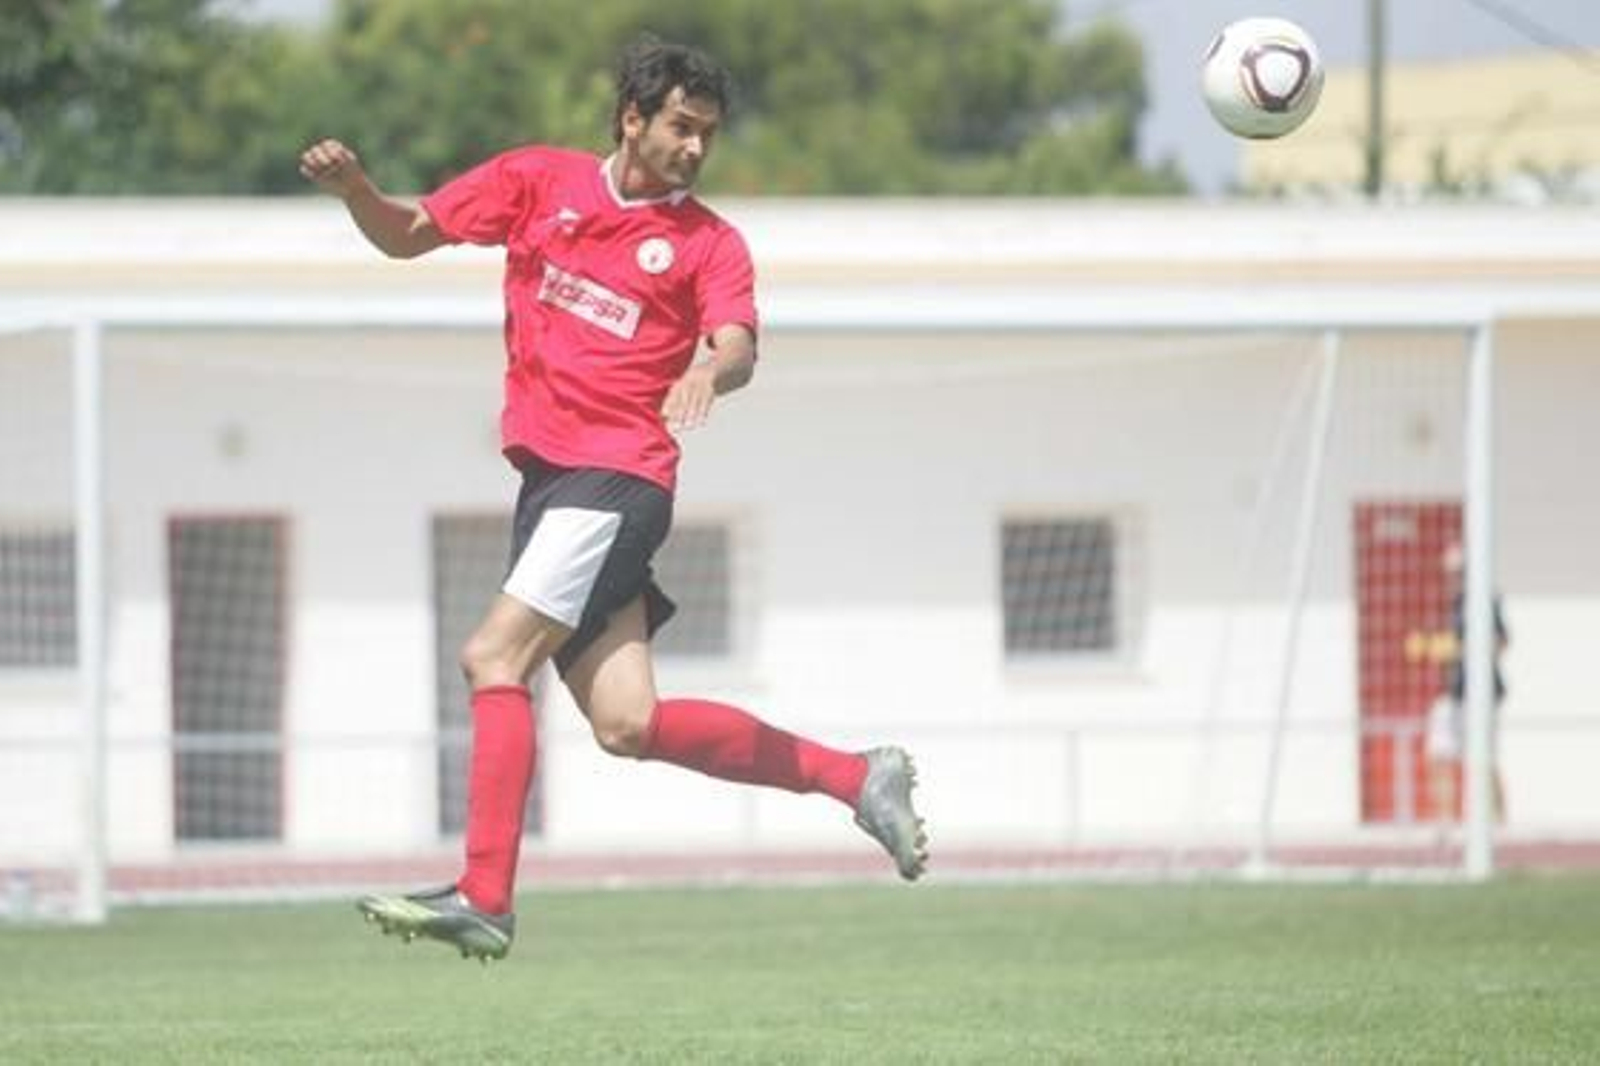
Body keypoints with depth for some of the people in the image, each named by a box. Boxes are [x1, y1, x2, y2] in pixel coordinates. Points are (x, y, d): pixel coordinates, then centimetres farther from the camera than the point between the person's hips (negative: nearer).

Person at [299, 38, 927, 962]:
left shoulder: (711, 243, 2)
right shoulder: (540, 181, 11)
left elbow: (737, 349, -15)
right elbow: (407, 236, 14)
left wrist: (709, 372, -38)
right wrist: (355, 189, -7)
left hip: (617, 478, -5)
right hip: (548, 475, 5)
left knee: (496, 654, -19)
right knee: (628, 724, 0)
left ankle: (485, 898, -20)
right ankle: (856, 778, 12)